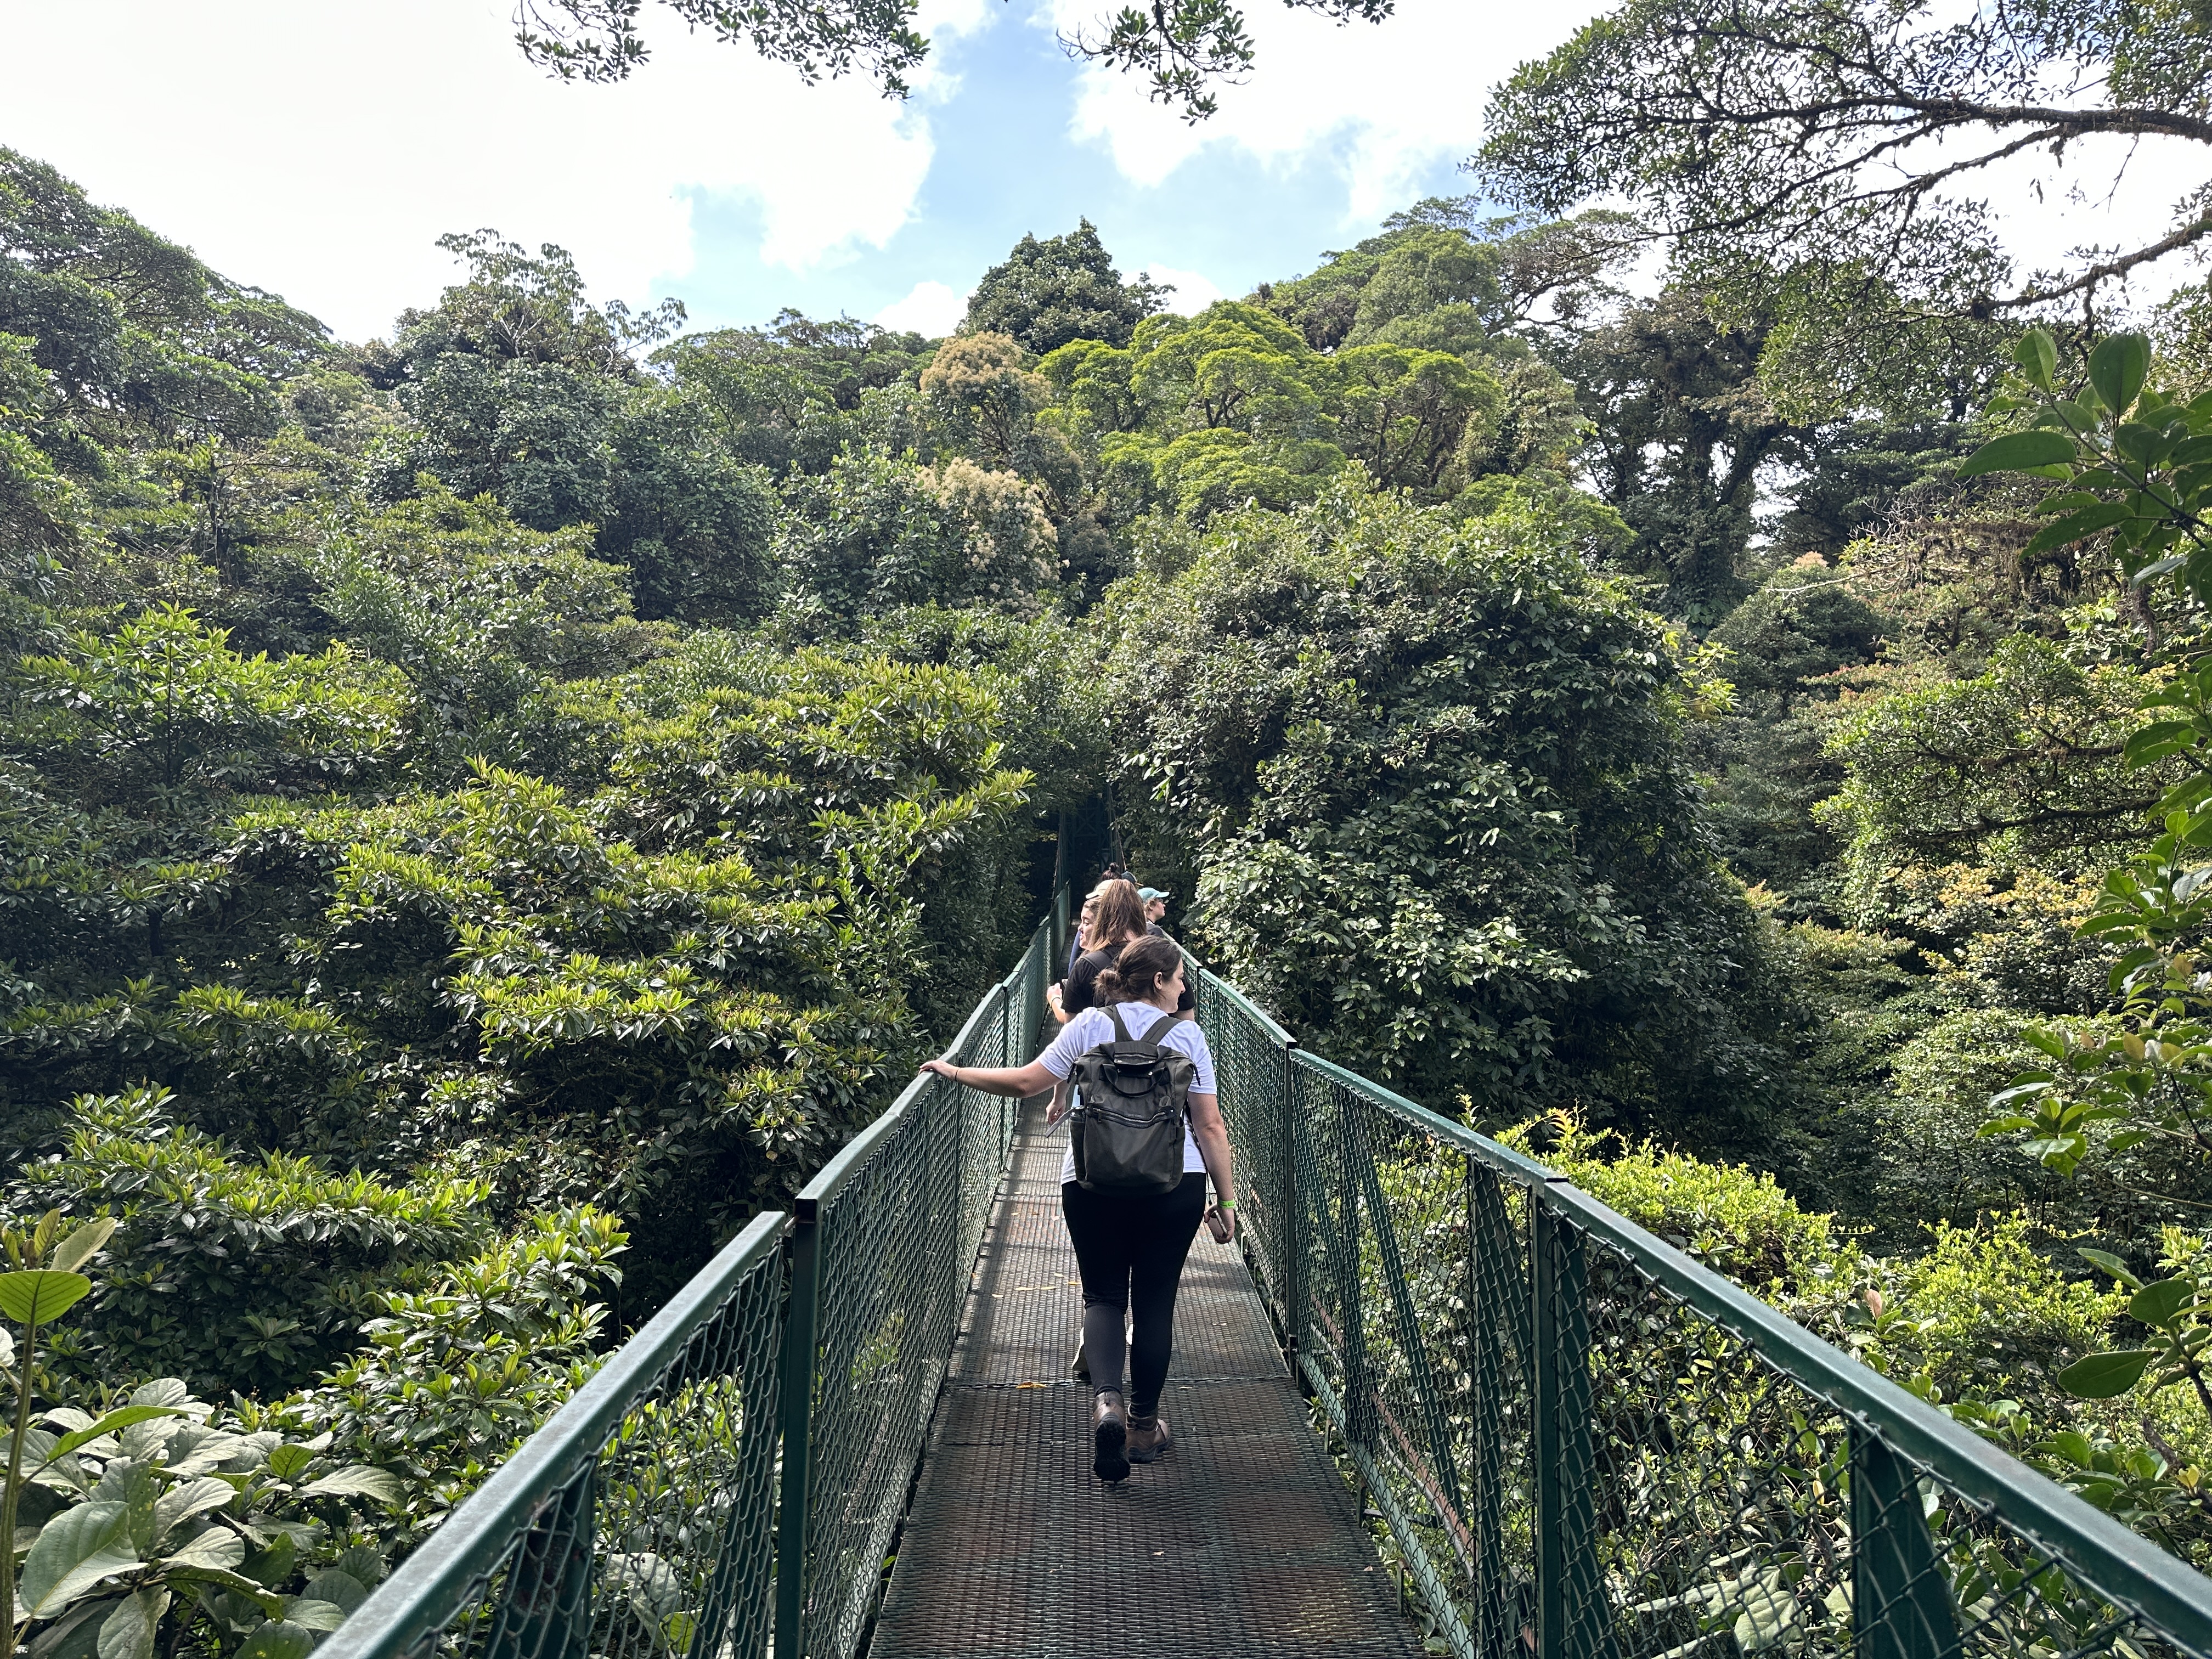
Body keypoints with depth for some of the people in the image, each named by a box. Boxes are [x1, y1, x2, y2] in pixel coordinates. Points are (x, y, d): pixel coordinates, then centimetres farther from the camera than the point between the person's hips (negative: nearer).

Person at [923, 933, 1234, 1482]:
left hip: (1093, 1183, 0)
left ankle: (1107, 1399, -9)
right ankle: (1143, 1424, 21)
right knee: (1154, 1301, 13)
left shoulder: (1089, 1025, 0)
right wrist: (1226, 1199, 7)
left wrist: (955, 1071, 9)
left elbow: (1027, 1082, -3)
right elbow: (1210, 1125, 0)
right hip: (1175, 1186, 0)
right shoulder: (1186, 1035, 1)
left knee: (1104, 1295, 13)